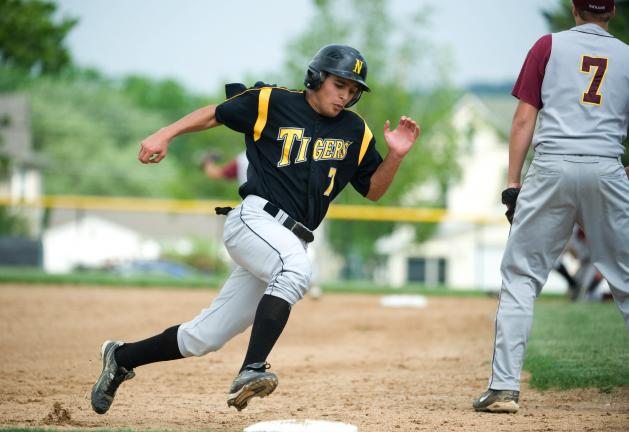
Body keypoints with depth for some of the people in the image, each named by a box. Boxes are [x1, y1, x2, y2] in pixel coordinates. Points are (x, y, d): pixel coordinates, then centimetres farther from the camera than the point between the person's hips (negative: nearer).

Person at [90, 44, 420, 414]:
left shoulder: (355, 131, 13)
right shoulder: (273, 103, 1)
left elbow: (373, 190, 17)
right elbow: (215, 114, 10)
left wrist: (396, 155, 0)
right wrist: (165, 135, -3)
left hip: (290, 242, 5)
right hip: (254, 220, -5)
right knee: (295, 269, -39)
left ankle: (122, 358, 23)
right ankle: (252, 370, -43)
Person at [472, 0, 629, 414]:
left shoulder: (549, 46, 10)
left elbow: (524, 119, 4)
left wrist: (513, 183, 6)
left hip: (552, 167, -1)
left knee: (520, 275, 3)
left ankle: (504, 386, -6)